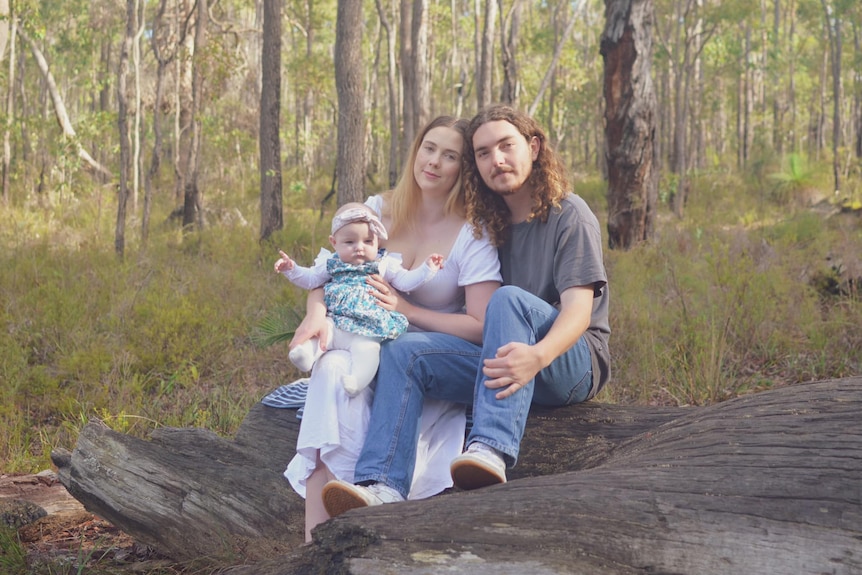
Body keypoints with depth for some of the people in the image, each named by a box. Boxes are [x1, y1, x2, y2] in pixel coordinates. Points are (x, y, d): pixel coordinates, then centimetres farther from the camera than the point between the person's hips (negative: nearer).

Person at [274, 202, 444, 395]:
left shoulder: (384, 265, 10)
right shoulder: (331, 265, 15)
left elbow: (405, 281, 7)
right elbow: (310, 279, 21)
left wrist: (426, 269, -3)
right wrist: (291, 269, 8)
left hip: (367, 331, -3)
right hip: (335, 324, 4)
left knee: (366, 349, -31)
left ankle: (357, 380, -43)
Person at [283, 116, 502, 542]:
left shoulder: (473, 235, -5)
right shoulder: (380, 210, 7)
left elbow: (481, 327, -11)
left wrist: (406, 309, -14)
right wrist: (316, 312, -18)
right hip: (367, 348, 3)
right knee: (332, 371, -31)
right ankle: (315, 540, -37)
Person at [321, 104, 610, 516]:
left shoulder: (568, 215, -4)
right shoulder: (492, 225, 16)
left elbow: (579, 308, -17)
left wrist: (537, 356, -39)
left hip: (574, 362, -6)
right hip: (505, 361, 6)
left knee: (510, 298, -34)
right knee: (405, 353, -13)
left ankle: (491, 451, -50)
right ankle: (381, 485, -33)